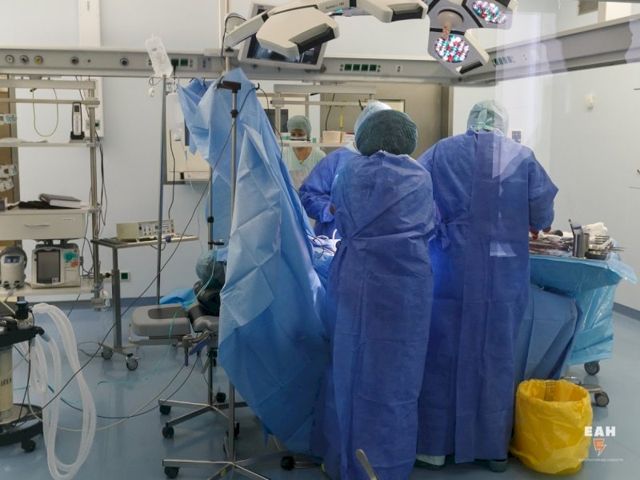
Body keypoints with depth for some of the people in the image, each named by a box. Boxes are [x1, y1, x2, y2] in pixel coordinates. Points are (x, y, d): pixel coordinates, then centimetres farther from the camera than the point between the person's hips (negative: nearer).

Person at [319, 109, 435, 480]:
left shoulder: (349, 174, 6)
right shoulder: (419, 177, 3)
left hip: (355, 278, 2)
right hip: (404, 280, -2)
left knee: (350, 364, 14)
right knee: (394, 370, 7)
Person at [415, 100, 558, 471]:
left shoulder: (441, 152, 3)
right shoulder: (523, 157, 4)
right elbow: (543, 214, 0)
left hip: (451, 269, -1)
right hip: (504, 273, 1)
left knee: (442, 353, 10)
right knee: (497, 356, 12)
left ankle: (436, 444, 18)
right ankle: (495, 447, 24)